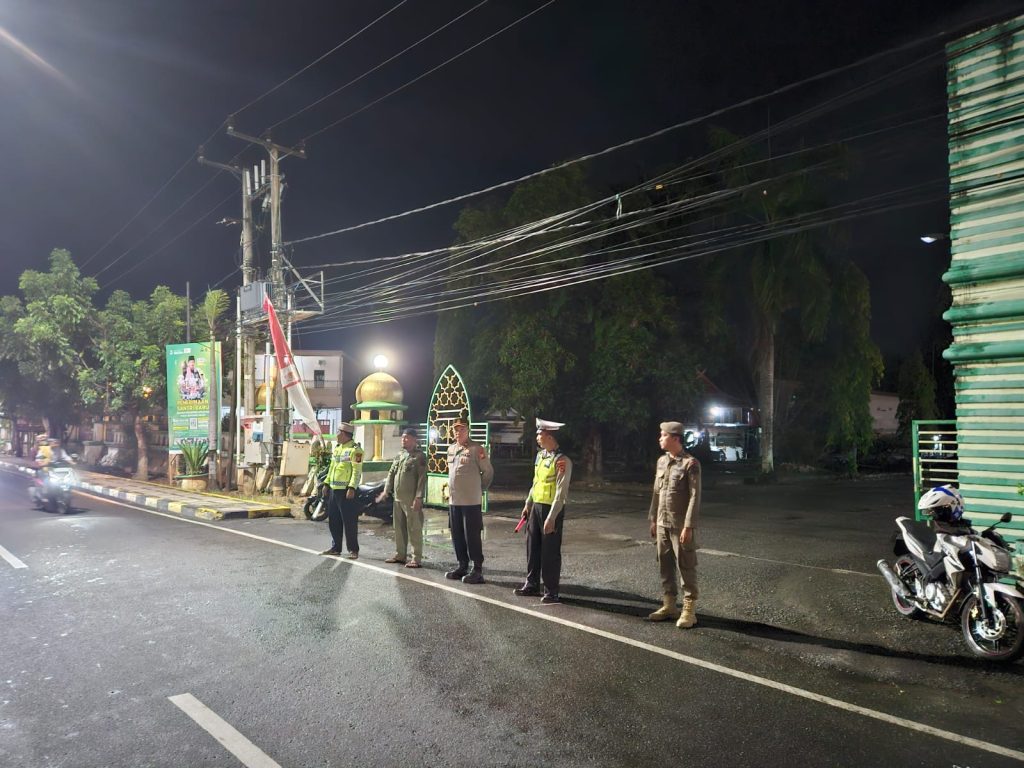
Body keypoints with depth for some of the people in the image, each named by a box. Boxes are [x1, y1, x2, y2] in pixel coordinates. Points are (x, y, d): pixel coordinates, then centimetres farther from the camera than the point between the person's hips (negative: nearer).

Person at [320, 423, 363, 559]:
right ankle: (335, 548, 23)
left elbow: (357, 470, -17)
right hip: (334, 489, 9)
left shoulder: (355, 449, -12)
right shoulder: (337, 447, 17)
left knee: (349, 521, -3)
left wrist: (352, 488, -23)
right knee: (333, 520, 13)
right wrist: (327, 483, 19)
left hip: (347, 491, -9)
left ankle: (353, 550, 4)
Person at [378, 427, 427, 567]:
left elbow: (422, 478, -13)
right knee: (399, 528, 14)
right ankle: (400, 554, 25)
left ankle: (416, 558, 2)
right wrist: (386, 490, 9)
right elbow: (391, 473, 18)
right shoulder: (399, 455, 15)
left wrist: (418, 497, -19)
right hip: (398, 498, 7)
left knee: (414, 529, -3)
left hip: (411, 500, -7)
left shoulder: (420, 456, -7)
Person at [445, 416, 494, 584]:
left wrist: (479, 489, 5)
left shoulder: (476, 449, -10)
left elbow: (488, 472, -4)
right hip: (453, 500, 7)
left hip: (471, 501, -7)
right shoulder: (451, 449, 12)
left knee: (472, 536, -3)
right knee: (457, 536, 13)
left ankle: (477, 570, 6)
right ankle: (462, 566, 25)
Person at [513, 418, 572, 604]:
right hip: (536, 506, 8)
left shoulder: (562, 461, -18)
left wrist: (551, 517, -22)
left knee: (550, 552, 2)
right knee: (532, 547, 16)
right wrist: (528, 504, 18)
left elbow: (561, 492, -21)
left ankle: (551, 592, 15)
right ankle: (532, 585, 31)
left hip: (551, 509, -8)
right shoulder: (540, 455, 8)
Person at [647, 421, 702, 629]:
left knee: (686, 567, 1)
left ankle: (689, 610, 10)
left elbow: (695, 497, -15)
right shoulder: (662, 461, 9)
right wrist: (653, 519, 13)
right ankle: (668, 605, 24)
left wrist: (688, 526, -18)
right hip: (662, 524, 7)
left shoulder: (690, 464, -12)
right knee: (665, 565, 12)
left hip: (681, 525, -7)